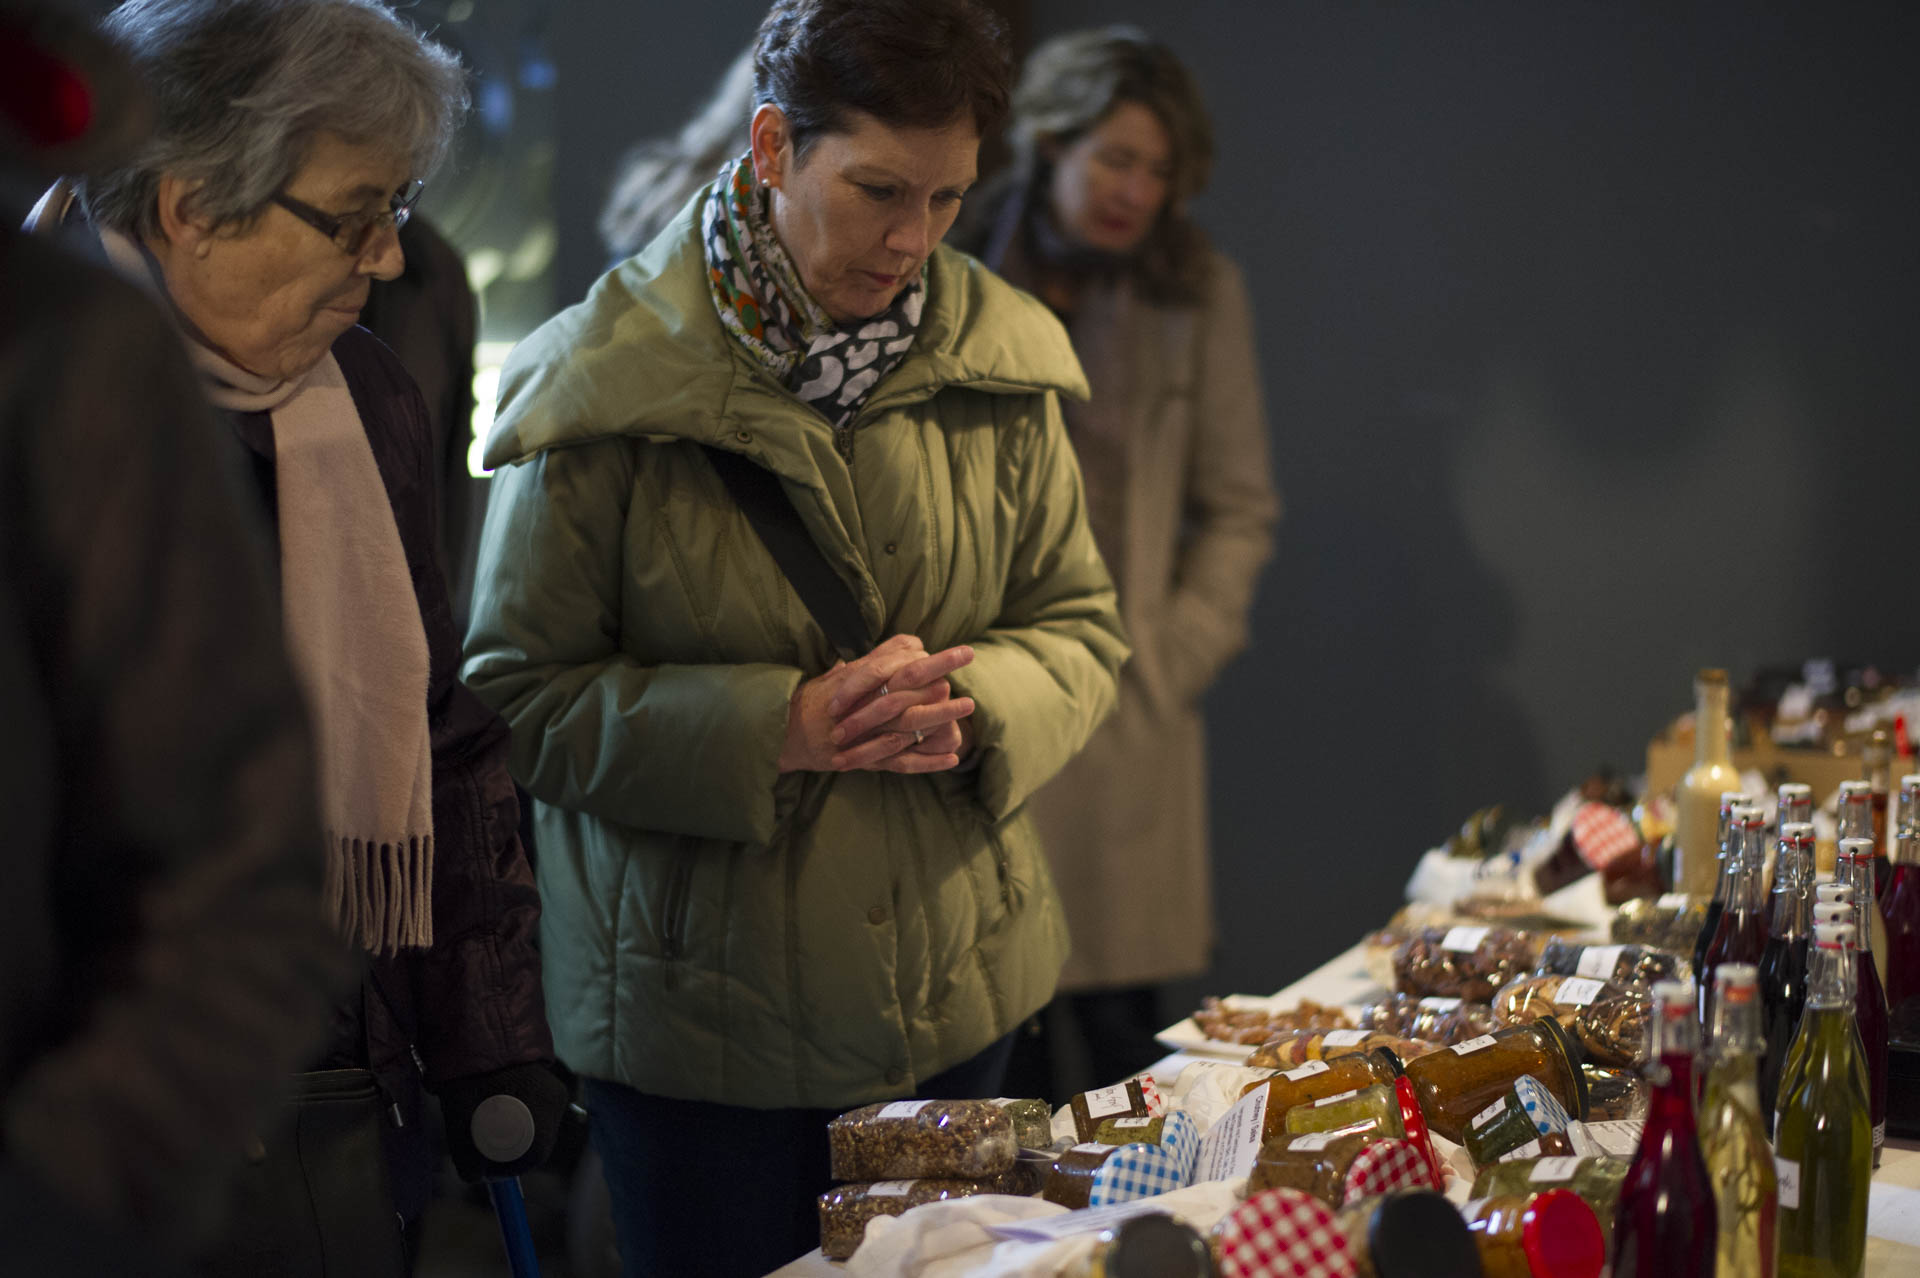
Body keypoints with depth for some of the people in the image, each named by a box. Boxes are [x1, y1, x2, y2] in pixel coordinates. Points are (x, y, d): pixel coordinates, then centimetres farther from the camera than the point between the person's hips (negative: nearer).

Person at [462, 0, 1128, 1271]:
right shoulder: (609, 382, -12)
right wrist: (782, 729, -22)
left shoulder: (998, 363, 0)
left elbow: (1082, 626, 7)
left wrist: (973, 704, -16)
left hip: (956, 991, 4)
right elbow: (517, 691, -11)